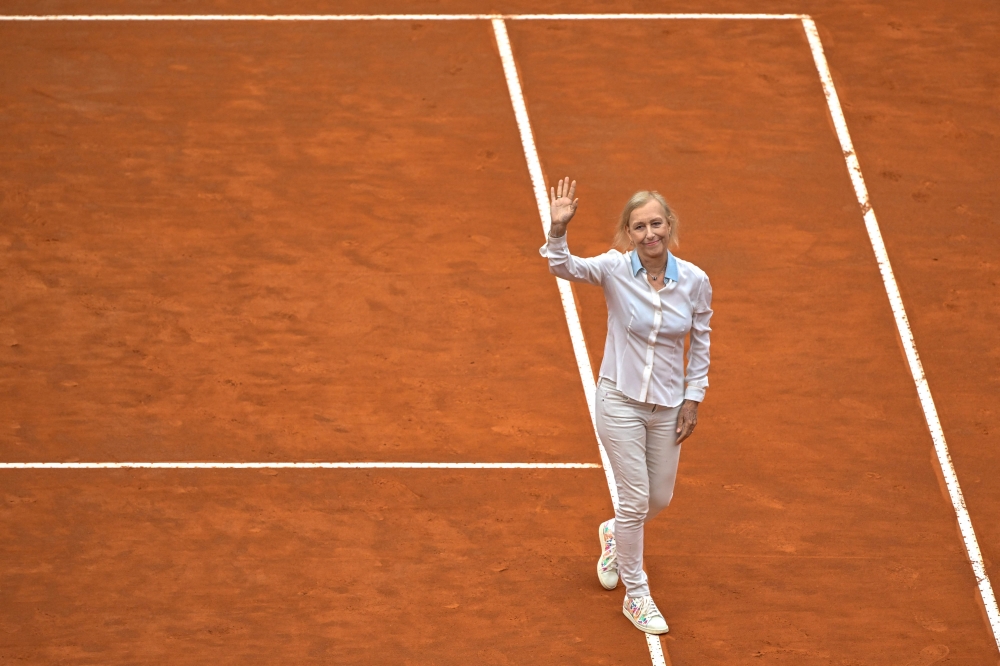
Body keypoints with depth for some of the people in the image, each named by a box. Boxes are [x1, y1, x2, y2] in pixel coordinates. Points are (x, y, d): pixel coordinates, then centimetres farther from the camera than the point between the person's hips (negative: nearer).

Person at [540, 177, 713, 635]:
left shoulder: (694, 281, -8)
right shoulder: (614, 269, -14)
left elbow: (701, 343, 3)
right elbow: (563, 267, -30)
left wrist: (693, 400, 2)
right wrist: (559, 228, -48)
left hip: (668, 405, 3)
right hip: (620, 401, -3)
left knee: (660, 498, 14)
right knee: (635, 498, -2)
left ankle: (614, 533, 49)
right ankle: (635, 595, 16)